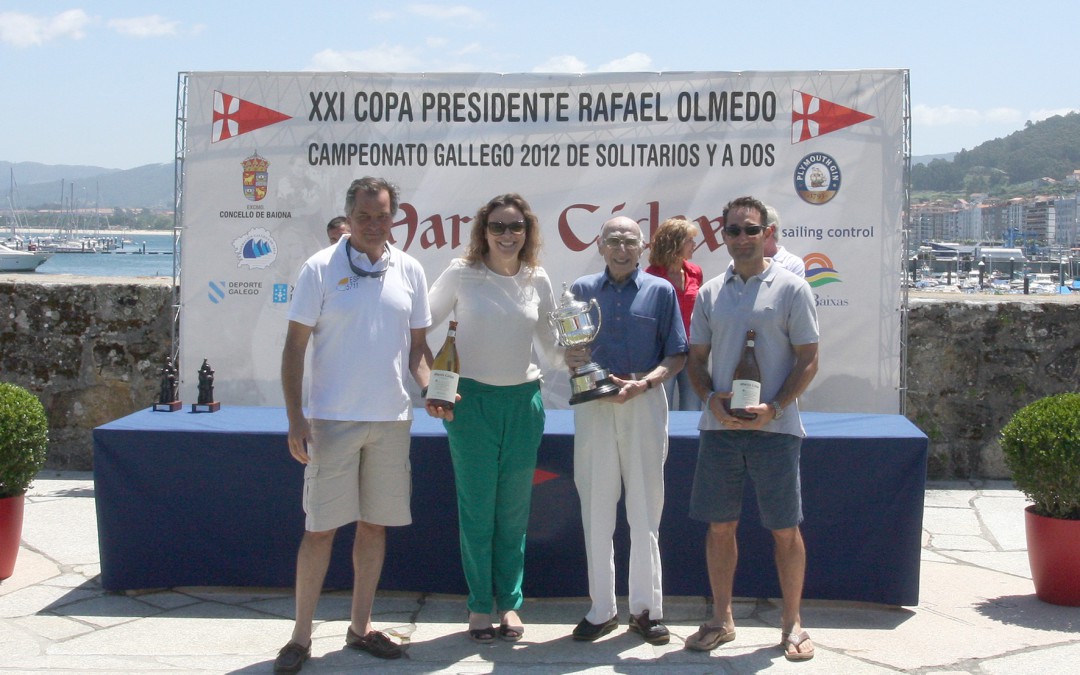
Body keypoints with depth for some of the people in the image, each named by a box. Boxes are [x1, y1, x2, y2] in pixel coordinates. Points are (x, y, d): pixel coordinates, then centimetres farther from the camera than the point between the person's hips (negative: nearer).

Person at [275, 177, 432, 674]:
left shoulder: (409, 270, 6)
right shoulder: (320, 269, -4)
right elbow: (294, 347, -4)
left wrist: (431, 388, -6)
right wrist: (295, 418, -11)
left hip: (392, 418, 4)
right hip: (332, 419, -3)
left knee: (375, 524, 10)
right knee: (320, 527, 0)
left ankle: (360, 627, 23)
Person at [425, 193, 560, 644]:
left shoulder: (537, 280, 4)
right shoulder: (461, 275, -4)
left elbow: (549, 344, 14)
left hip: (523, 400, 2)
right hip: (471, 400, -2)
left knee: (514, 510, 8)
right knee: (477, 508, 2)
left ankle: (510, 602, 19)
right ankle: (480, 604, 14)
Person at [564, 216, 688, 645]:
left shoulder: (660, 291, 5)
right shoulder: (582, 291, 9)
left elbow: (677, 356, 0)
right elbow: (567, 352, 10)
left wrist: (643, 383, -15)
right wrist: (572, 360, -13)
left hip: (644, 403, -1)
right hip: (593, 405, 1)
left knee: (645, 509, 4)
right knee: (596, 508, 5)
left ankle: (646, 608, 14)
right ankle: (601, 609, 14)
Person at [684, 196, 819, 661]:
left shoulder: (791, 288, -1)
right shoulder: (710, 292, 10)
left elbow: (808, 360, -2)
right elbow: (697, 358, 14)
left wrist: (773, 408, -14)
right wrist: (711, 398, -6)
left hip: (774, 426, -3)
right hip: (719, 426, 3)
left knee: (785, 529, 3)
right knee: (719, 526, 8)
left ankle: (792, 623, 17)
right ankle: (721, 619, 21)